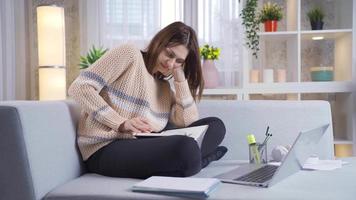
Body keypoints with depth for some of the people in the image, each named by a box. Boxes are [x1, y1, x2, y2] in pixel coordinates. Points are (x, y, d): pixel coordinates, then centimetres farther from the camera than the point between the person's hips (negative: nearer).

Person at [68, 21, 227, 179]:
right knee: (186, 147, -31)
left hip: (143, 147, 7)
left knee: (215, 125, 2)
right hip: (105, 148, -7)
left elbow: (189, 122, 6)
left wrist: (180, 78, 6)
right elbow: (79, 87, -10)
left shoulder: (164, 86, 20)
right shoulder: (130, 54, 0)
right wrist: (121, 123, -19)